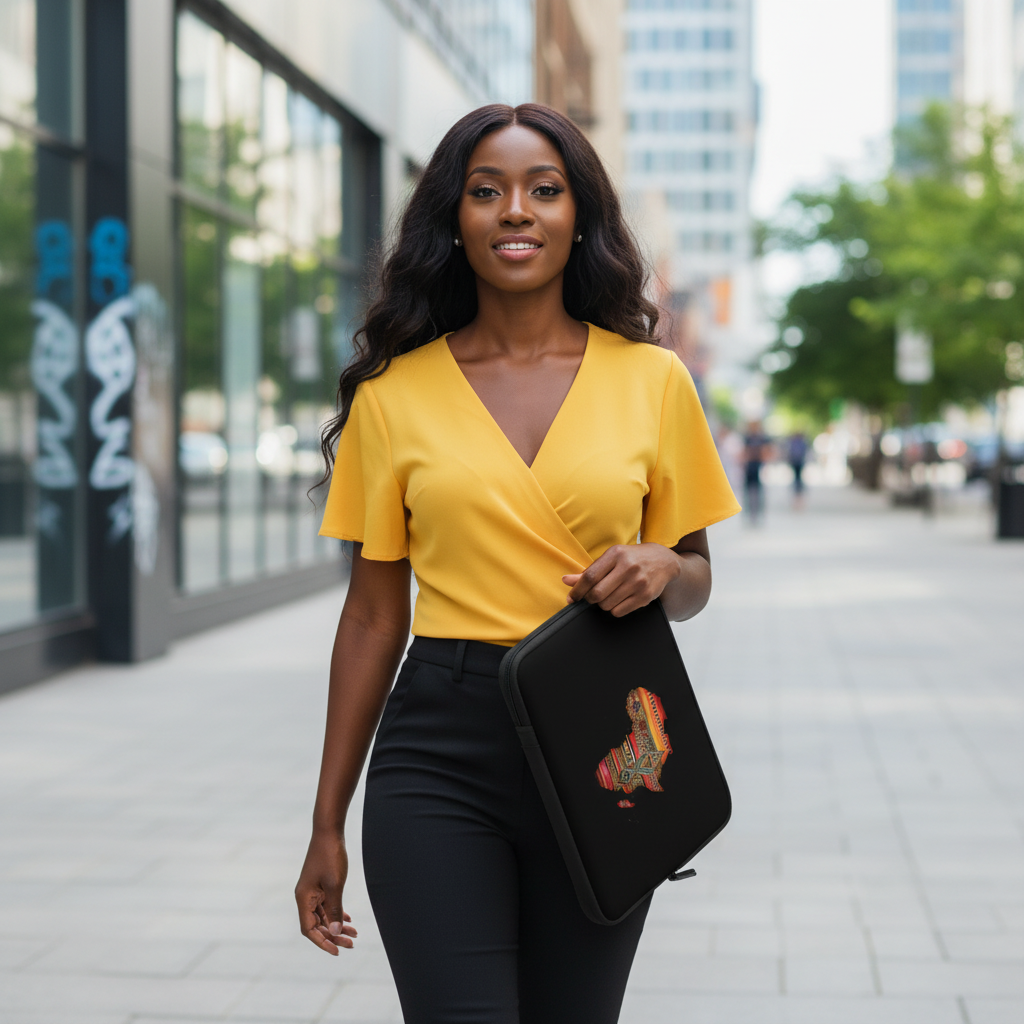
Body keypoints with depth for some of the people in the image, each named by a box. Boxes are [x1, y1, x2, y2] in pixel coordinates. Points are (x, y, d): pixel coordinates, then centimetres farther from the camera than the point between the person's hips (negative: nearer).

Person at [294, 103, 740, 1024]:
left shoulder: (651, 378, 3)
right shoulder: (393, 393, 1)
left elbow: (695, 581, 13)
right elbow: (373, 616, 5)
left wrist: (662, 571, -13)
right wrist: (328, 826, 7)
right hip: (441, 750, -1)